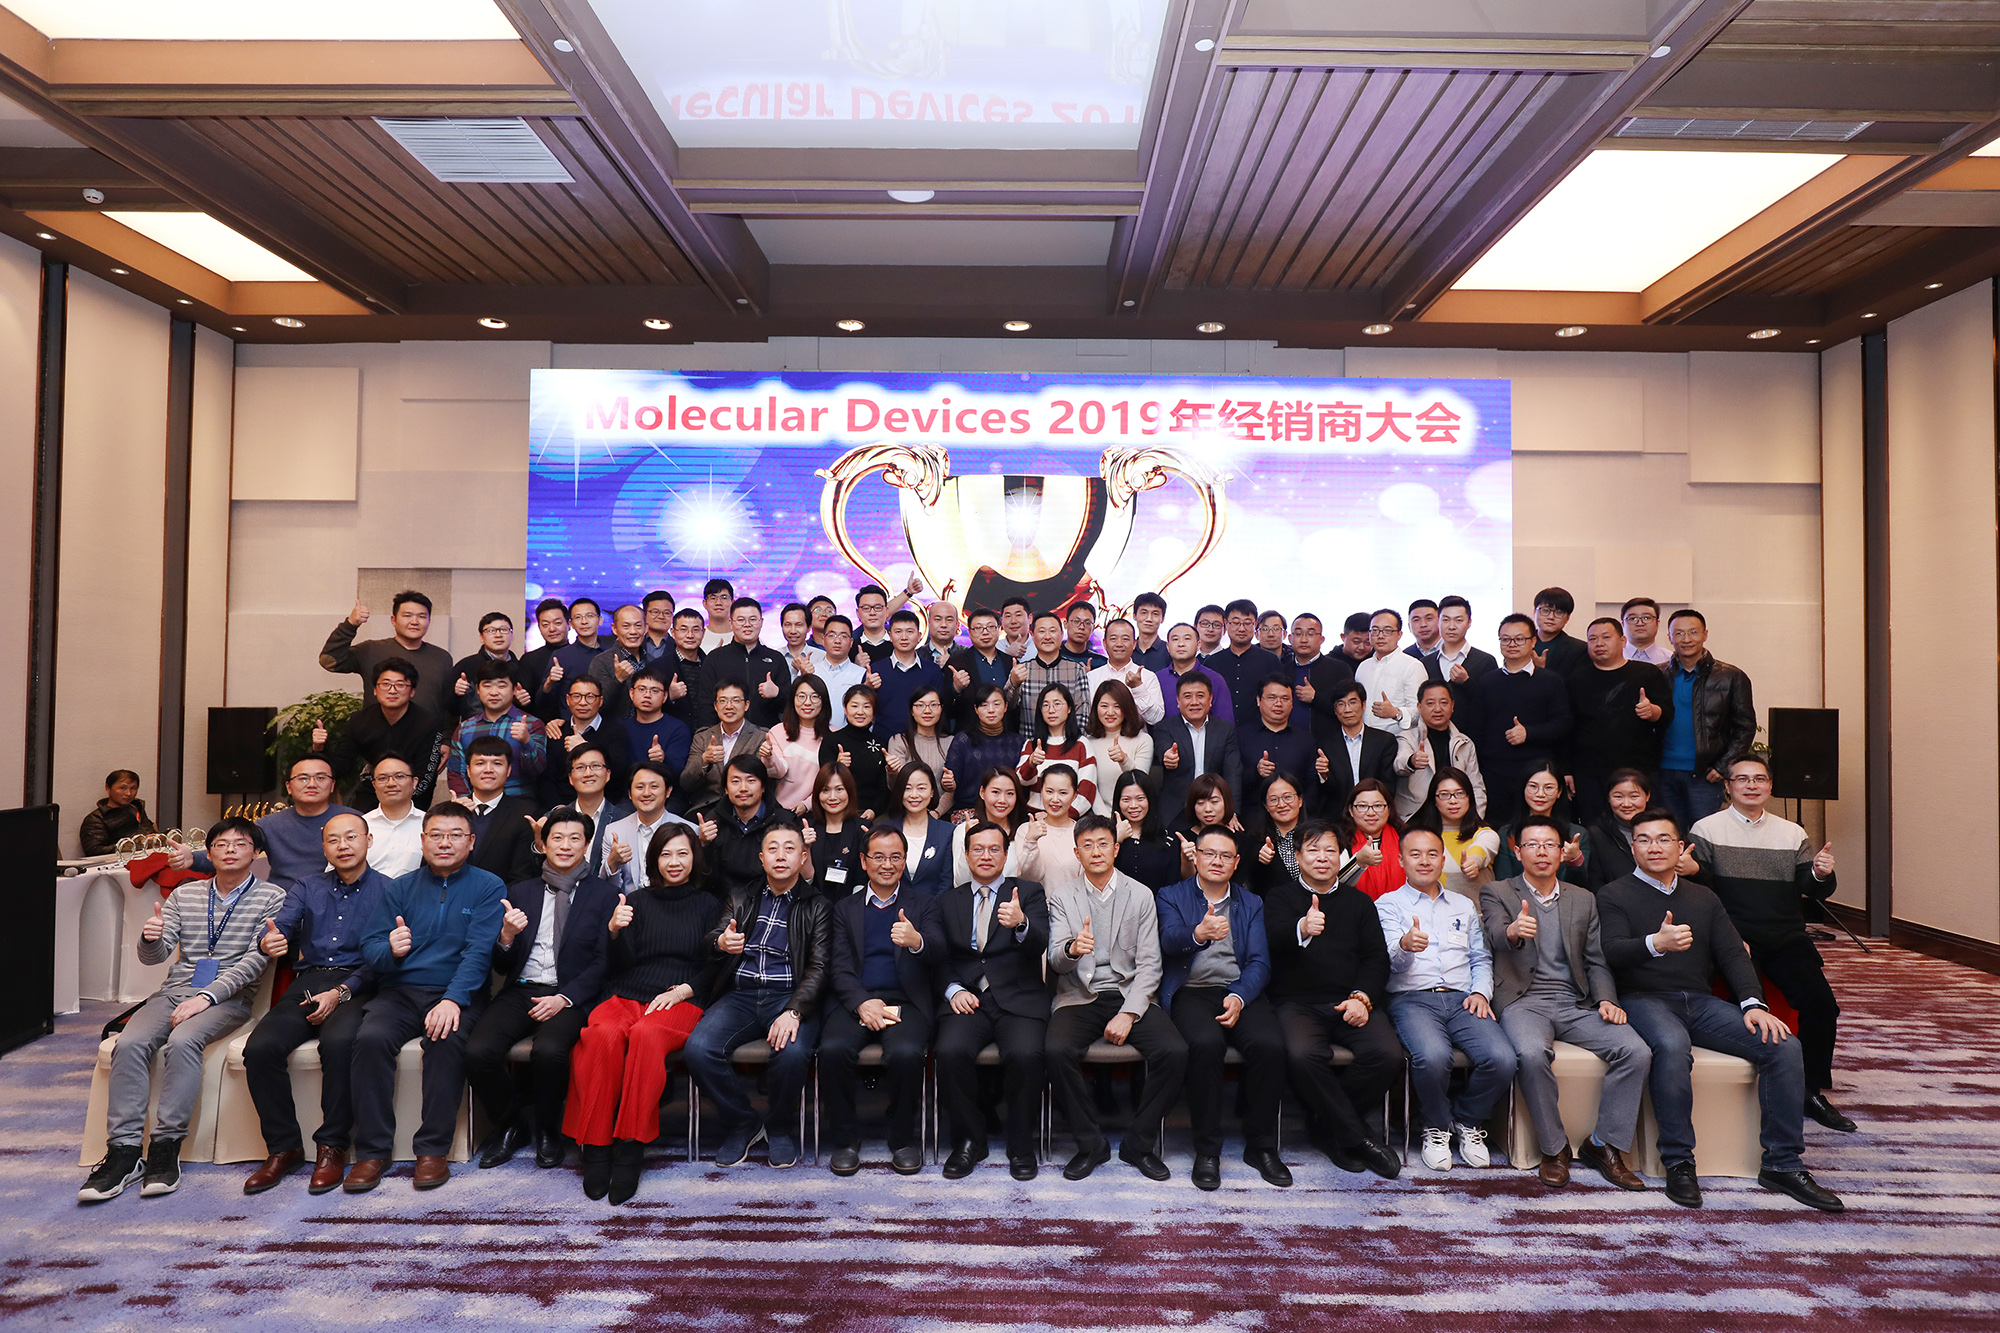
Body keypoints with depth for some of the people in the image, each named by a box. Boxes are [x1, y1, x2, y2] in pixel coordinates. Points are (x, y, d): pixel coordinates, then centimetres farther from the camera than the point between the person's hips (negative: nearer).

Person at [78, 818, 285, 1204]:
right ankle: (123, 1150, -21)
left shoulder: (270, 897, 2)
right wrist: (150, 938, -14)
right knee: (129, 1044, -23)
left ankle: (166, 1149, -26)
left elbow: (256, 960, -7)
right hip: (175, 990, 4)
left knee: (183, 1041, -31)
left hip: (229, 996, -4)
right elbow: (154, 956, 11)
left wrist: (207, 996, -17)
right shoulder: (184, 895, 16)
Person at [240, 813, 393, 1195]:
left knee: (338, 1042, -34)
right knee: (260, 1047, -22)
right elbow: (278, 926, 4)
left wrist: (342, 992, -15)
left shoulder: (387, 890, 5)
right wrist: (269, 943, -21)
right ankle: (283, 1147, -6)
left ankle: (332, 1147, -17)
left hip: (357, 987, -4)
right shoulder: (308, 890, 20)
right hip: (308, 982, 5)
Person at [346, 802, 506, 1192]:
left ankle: (433, 1150, -18)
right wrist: (391, 950, -18)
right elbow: (369, 945, 6)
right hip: (399, 991, 3)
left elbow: (479, 952, -8)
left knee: (446, 1039, -32)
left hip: (457, 994, -3)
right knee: (371, 1038, -26)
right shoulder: (403, 888, 14)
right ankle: (372, 1151, -14)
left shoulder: (488, 887, 4)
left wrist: (453, 999, -23)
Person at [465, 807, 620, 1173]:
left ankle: (547, 1130, 0)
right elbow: (502, 966, 14)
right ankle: (513, 1123, 7)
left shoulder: (604, 894, 7)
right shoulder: (521, 892, 17)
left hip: (571, 995, -3)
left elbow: (604, 961, -1)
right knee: (478, 1051, -23)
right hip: (520, 990, 4)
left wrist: (565, 998, -14)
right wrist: (506, 936, -9)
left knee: (548, 1050, -32)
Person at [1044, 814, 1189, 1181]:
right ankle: (1090, 1144, -7)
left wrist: (1128, 1014, -13)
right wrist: (1072, 948, -30)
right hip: (1080, 996, -1)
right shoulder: (1061, 895, 4)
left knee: (1175, 1051, -23)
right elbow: (1055, 960, -5)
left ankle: (1139, 1142, -2)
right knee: (1058, 1050, -29)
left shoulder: (1140, 895, 5)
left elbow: (1149, 964, 0)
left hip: (1130, 994, 1)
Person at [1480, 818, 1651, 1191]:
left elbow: (1596, 961, 16)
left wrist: (1606, 1000, -4)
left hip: (1576, 1003, 4)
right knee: (1532, 1054, -34)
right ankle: (1553, 1149, -11)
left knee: (1637, 1052, -20)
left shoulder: (1584, 901, 19)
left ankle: (1603, 1145, -4)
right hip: (1524, 1001, -4)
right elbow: (1496, 936, -14)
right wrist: (1513, 931, -40)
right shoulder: (1497, 893, 6)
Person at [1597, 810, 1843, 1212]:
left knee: (1784, 1045, -16)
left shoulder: (1704, 898, 21)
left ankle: (1782, 1164, -6)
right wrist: (1655, 943, -33)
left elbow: (1732, 953, 12)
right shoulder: (1614, 895, 5)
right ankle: (1678, 1162, -23)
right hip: (1645, 999, -5)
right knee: (1672, 1046, -37)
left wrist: (1753, 1004, -6)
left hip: (1701, 1002, 5)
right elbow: (1614, 952, -11)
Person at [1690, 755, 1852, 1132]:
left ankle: (1814, 1090, 0)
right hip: (1735, 938, -4)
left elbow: (1812, 891, 10)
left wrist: (1821, 876, -12)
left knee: (1820, 1001, -18)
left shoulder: (1792, 833, 18)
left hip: (1787, 937, 4)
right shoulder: (1705, 830, 5)